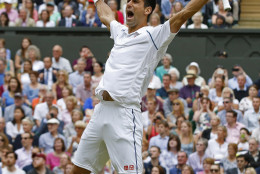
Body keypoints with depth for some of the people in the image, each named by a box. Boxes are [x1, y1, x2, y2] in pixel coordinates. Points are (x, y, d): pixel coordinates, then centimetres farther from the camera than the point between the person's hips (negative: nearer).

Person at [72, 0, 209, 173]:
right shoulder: (120, 32, 20)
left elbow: (184, 14, -10)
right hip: (101, 111, 7)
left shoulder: (153, 35, 0)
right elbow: (106, 16, 42)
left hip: (125, 113, -7)